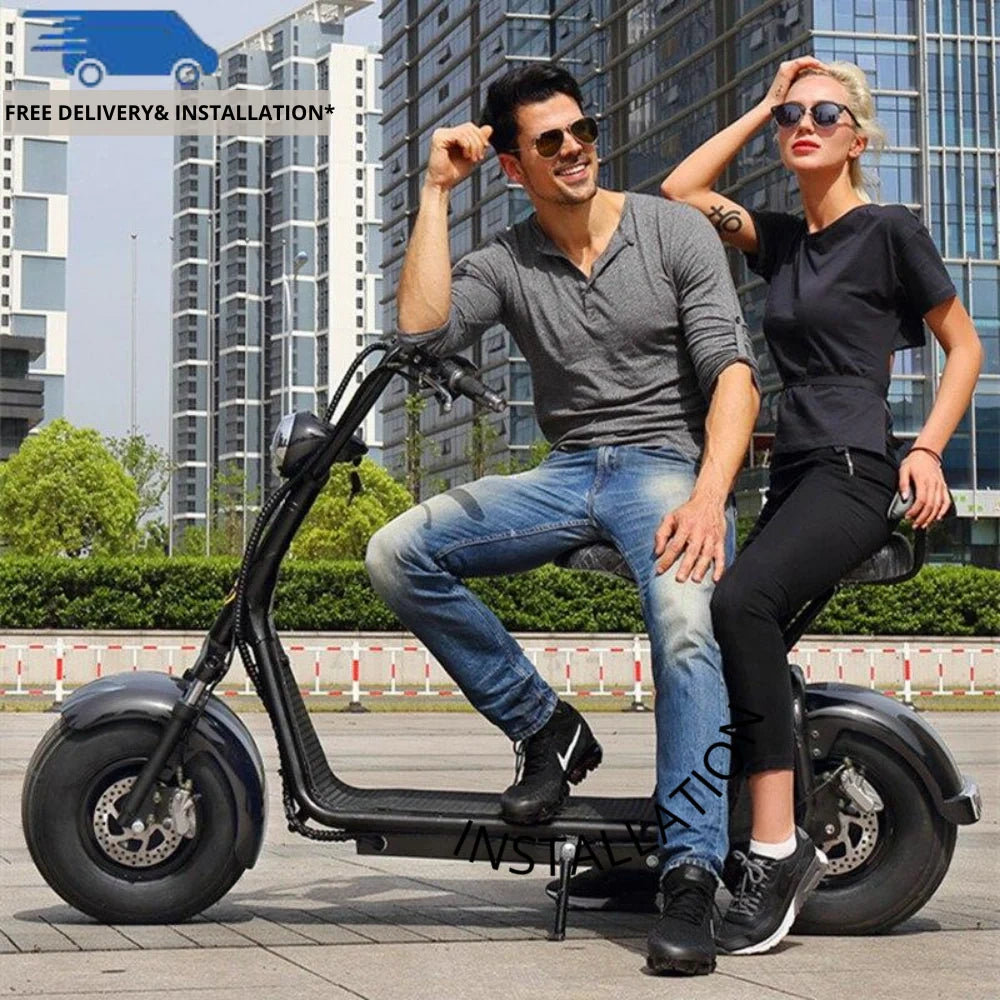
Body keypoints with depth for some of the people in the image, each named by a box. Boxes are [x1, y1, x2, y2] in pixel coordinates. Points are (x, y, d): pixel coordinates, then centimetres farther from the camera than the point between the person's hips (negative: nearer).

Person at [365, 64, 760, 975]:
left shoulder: (674, 232, 1)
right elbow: (422, 331, -12)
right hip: (568, 472, 4)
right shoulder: (506, 264, 8)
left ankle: (692, 876, -34)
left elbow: (733, 370, -6)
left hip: (670, 461, -4)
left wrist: (707, 497, -23)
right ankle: (547, 729, -5)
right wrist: (436, 192, -5)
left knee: (686, 624, -35)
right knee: (398, 553, -16)